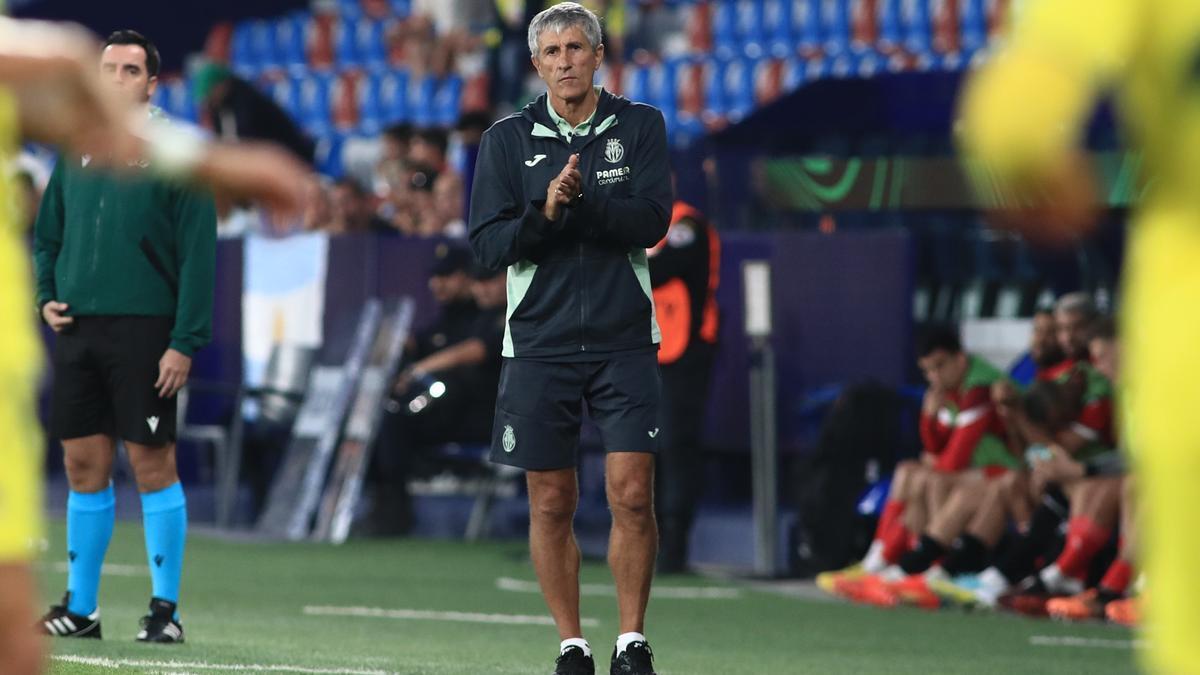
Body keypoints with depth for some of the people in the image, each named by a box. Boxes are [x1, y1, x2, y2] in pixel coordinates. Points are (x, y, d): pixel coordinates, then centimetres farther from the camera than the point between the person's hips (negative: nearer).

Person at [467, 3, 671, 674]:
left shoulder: (640, 126, 4)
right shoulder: (508, 139, 5)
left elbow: (652, 220, -9)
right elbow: (489, 243, -2)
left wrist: (583, 199, -22)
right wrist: (546, 212, -19)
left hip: (623, 340, -1)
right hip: (539, 342, 1)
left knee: (633, 494, -9)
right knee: (551, 505, 3)